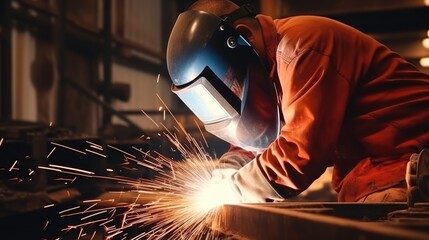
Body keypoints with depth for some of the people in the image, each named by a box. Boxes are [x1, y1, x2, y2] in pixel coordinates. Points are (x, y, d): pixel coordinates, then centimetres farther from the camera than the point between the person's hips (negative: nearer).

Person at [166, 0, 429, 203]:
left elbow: (301, 152, -28)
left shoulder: (301, 47, -22)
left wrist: (238, 186, -14)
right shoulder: (272, 60, 10)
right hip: (367, 165, 9)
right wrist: (230, 170, 1)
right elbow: (259, 131, 21)